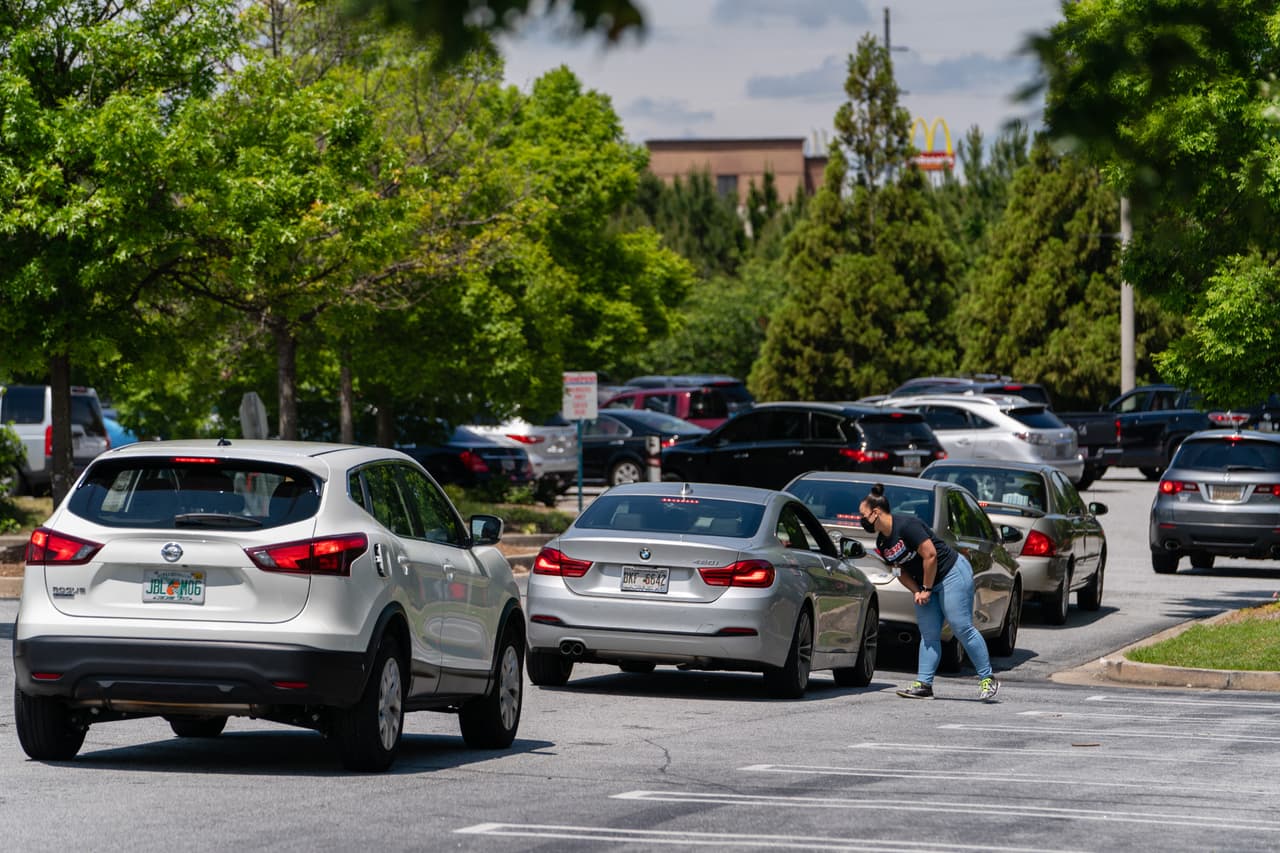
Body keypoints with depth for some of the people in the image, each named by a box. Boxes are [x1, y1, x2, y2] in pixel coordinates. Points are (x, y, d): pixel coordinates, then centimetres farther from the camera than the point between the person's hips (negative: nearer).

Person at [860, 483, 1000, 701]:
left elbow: (930, 555, -23)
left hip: (952, 572, -9)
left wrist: (926, 589, -16)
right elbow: (901, 570, 15)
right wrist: (916, 591, -2)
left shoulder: (906, 525, -22)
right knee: (929, 634, 3)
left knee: (962, 628, -11)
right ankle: (924, 683, 2)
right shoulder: (882, 543, 6)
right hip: (926, 583, 9)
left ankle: (987, 679, -5)